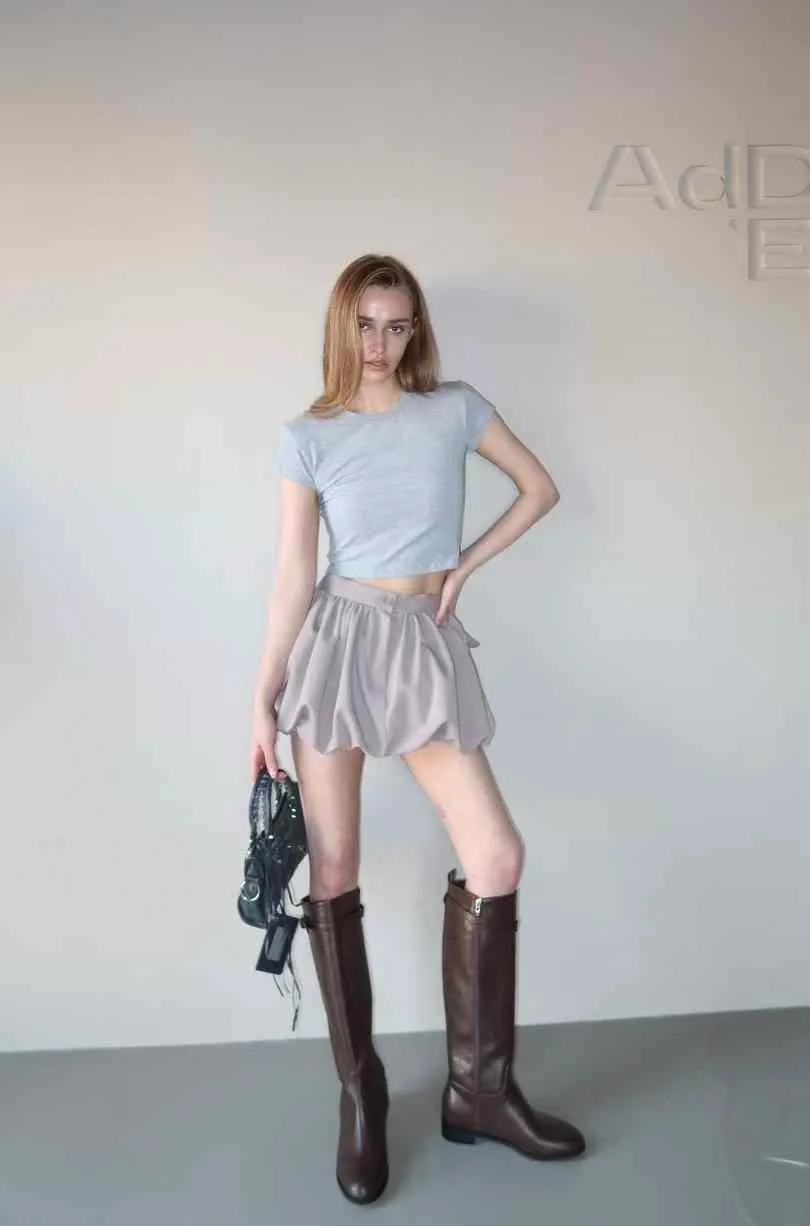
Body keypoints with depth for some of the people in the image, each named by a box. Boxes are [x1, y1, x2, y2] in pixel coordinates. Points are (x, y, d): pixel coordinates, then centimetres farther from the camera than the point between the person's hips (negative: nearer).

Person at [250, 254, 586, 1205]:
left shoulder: (456, 410, 5)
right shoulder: (308, 437, 1)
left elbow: (540, 490, 14)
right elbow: (293, 576, -2)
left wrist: (465, 564, 3)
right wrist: (263, 698, -4)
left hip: (426, 644, 1)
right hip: (335, 641, -1)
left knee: (498, 855, -8)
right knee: (333, 870, 1)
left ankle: (479, 1085, 11)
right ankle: (360, 1092, 19)